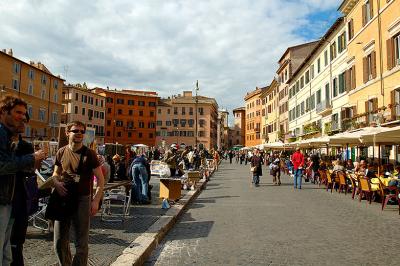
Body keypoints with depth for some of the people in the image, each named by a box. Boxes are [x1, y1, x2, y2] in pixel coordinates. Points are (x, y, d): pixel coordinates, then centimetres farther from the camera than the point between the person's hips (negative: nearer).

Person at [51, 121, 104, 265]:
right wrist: (56, 182, -4)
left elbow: (100, 179, -5)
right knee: (59, 242, 13)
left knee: (81, 243, 3)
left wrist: (96, 200, -13)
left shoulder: (89, 153, -6)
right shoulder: (61, 152, 5)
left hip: (82, 199, -4)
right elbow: (56, 173, 19)